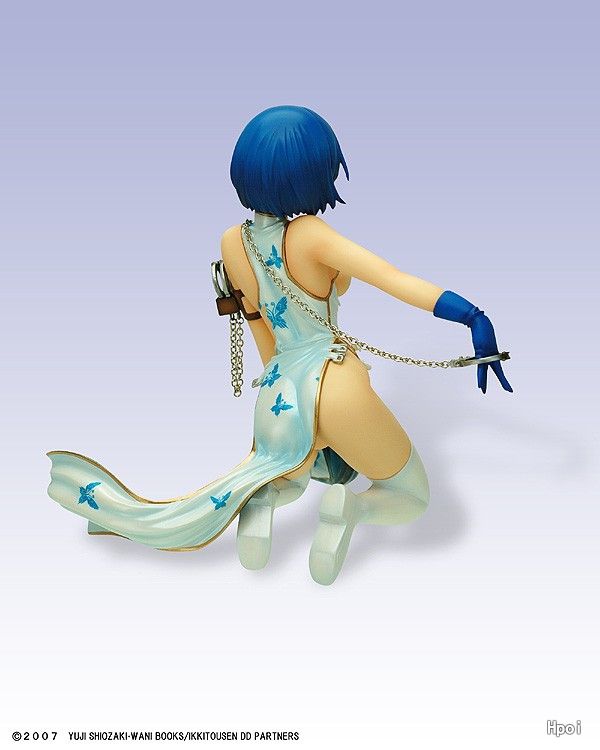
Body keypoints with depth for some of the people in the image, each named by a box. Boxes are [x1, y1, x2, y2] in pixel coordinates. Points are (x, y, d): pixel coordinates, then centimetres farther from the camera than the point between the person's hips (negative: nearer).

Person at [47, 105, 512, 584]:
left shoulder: (232, 243, 7)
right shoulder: (309, 233, -10)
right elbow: (395, 280, -22)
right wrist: (475, 318, -28)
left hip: (277, 400, 5)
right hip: (334, 384, -5)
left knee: (281, 479, 38)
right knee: (412, 500, 18)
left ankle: (262, 495, 4)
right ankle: (349, 505, -14)